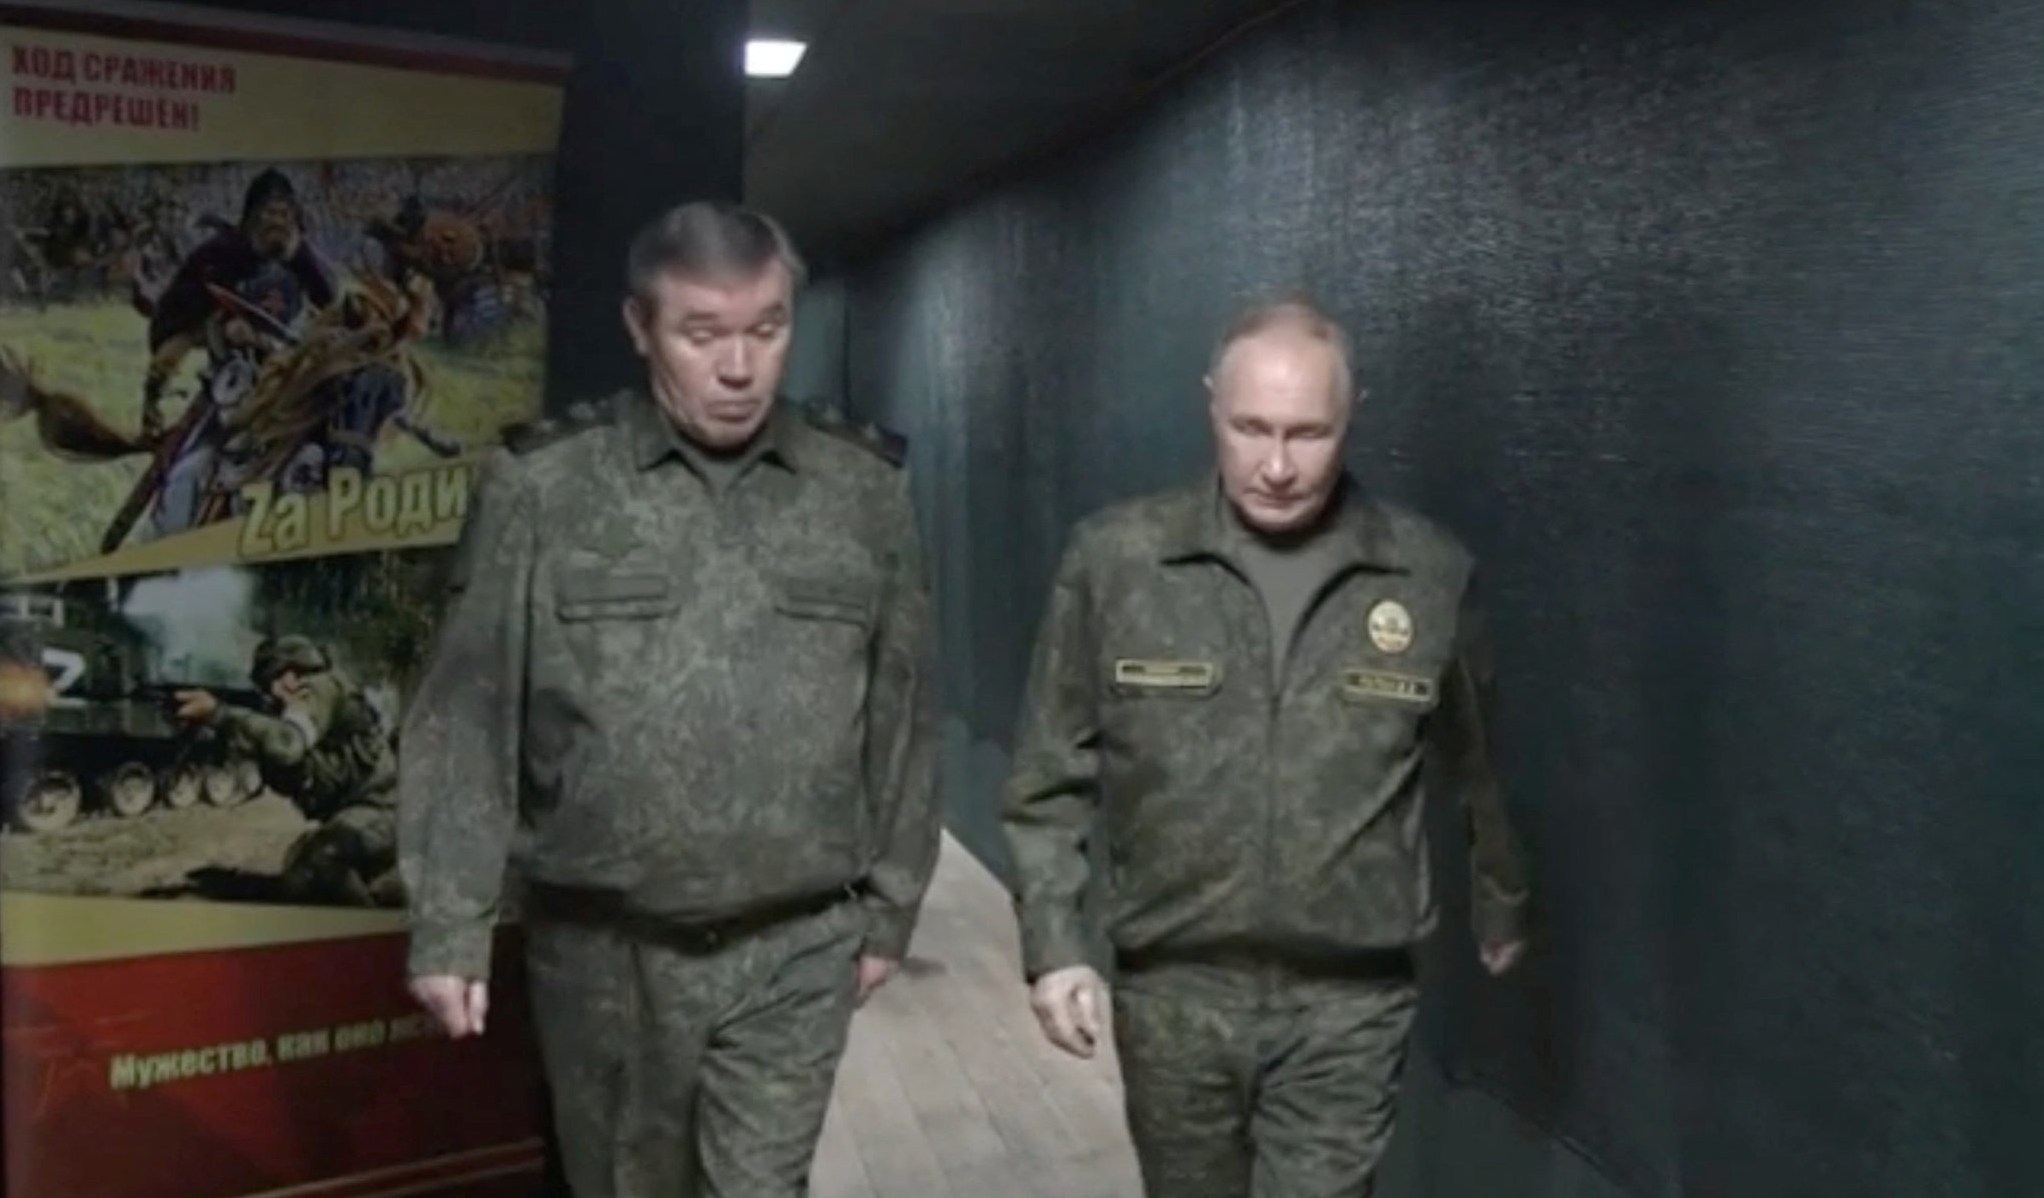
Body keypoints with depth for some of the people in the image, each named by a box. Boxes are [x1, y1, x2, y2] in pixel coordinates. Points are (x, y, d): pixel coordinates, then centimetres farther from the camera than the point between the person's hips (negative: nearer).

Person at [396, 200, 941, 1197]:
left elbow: (901, 719, 5)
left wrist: (888, 909, 7)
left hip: (798, 949, 0)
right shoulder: (540, 489, -6)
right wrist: (449, 926, -5)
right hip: (602, 948, 0)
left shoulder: (866, 492, 0)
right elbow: (467, 719, -3)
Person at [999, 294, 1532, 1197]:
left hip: (1347, 1002, 0)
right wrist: (1053, 941, -6)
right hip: (1171, 990, 1)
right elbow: (1051, 774, 0)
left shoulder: (1432, 577, -4)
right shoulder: (1114, 559, -7)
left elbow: (1475, 767, 11)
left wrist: (1502, 906, 24)